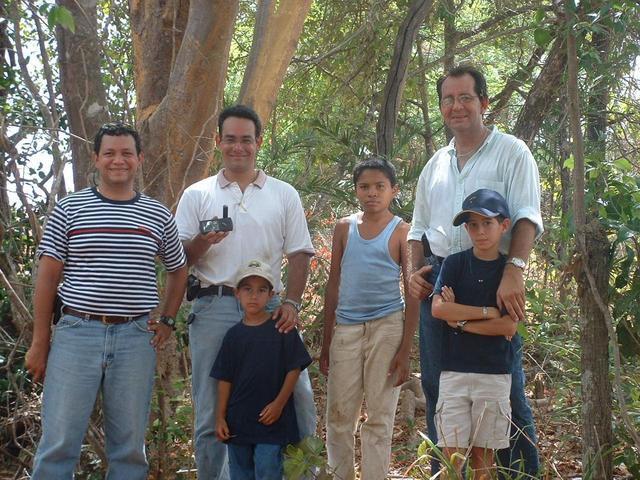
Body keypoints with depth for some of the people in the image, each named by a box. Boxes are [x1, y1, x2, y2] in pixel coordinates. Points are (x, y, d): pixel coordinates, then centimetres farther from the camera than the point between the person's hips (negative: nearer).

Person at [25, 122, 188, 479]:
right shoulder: (69, 209, 3)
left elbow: (179, 270, 22)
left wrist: (168, 321, 11)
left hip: (136, 338, 2)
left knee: (130, 446, 8)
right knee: (59, 443, -2)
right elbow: (47, 276, 3)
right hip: (77, 333, -1)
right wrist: (40, 342, 0)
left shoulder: (159, 216, 8)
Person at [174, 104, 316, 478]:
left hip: (270, 307, 1)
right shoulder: (197, 195, 9)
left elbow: (299, 255, 9)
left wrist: (291, 302, -6)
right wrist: (203, 241, -14)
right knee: (212, 408, 5)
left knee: (296, 397, -2)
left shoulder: (284, 195, 11)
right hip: (214, 308, 0)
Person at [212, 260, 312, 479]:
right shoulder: (234, 334, 6)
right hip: (238, 421, 4)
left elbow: (294, 369, -3)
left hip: (271, 419, -3)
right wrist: (220, 417, 3)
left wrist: (279, 404, -10)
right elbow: (224, 379, 7)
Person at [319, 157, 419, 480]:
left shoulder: (402, 231, 0)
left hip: (386, 329, -3)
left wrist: (405, 349, -7)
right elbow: (334, 285, 12)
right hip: (346, 329, 3)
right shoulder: (344, 228, 9)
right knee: (338, 416, 5)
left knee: (379, 417, 3)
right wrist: (325, 342, 10)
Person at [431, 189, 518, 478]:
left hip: (495, 375, 0)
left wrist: (460, 321, -8)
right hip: (454, 372, 0)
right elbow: (438, 309, -11)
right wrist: (488, 312, -12)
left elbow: (508, 327, -8)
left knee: (483, 454, 6)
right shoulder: (454, 264, 3)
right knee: (452, 454, -3)